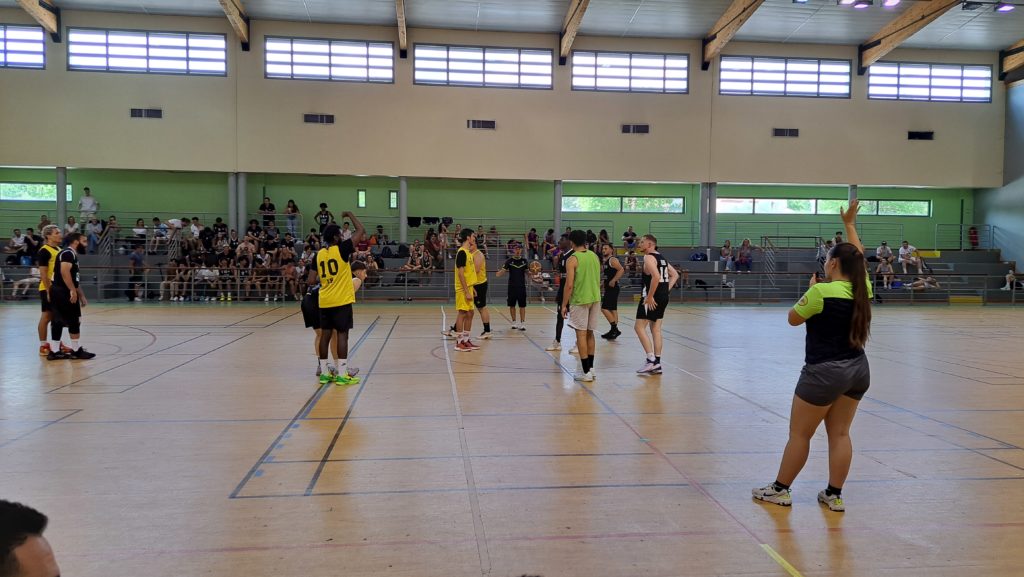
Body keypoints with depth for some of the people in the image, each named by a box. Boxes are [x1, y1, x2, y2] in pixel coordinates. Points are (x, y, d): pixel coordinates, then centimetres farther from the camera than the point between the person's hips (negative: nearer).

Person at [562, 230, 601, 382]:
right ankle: (590, 368, 21)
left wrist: (564, 305, -7)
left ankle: (586, 372, -2)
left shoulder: (572, 259, -11)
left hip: (579, 301, -6)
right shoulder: (594, 256, 8)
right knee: (589, 333, 16)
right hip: (595, 299, 6)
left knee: (581, 334, -1)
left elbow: (569, 285, -15)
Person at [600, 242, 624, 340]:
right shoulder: (606, 261, 16)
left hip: (612, 288, -10)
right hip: (608, 288, 10)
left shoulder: (612, 260, -12)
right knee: (613, 310, 11)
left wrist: (613, 281, -25)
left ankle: (614, 329, -9)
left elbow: (621, 270, -27)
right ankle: (614, 330, 15)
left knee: (604, 308, -13)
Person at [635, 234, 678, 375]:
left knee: (639, 327, -4)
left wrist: (649, 297, -22)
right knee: (655, 329, 12)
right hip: (663, 297, 9)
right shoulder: (661, 257, 17)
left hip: (652, 298, -9)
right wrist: (666, 289, 13)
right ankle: (657, 365, 13)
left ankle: (651, 360, -9)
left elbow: (656, 276, -26)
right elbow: (675, 275, 20)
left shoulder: (649, 258, -12)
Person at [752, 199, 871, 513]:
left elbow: (793, 318, -6)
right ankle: (834, 495, 14)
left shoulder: (822, 291, -18)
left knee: (799, 433, 3)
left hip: (825, 371, -7)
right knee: (840, 433, 10)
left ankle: (780, 489, 13)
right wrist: (850, 224, 26)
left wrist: (810, 291, 6)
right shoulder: (862, 289, 1)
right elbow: (859, 257, 19)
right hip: (857, 369, 7)